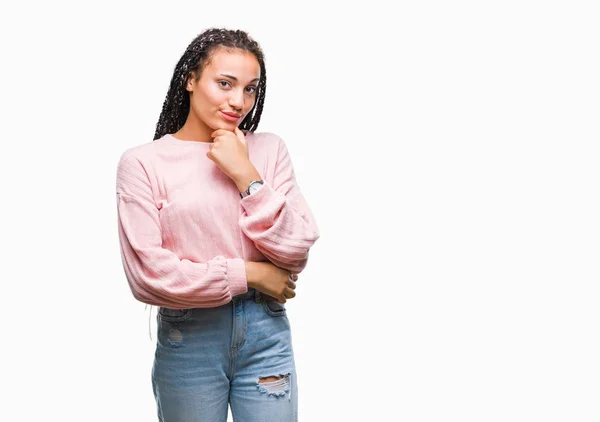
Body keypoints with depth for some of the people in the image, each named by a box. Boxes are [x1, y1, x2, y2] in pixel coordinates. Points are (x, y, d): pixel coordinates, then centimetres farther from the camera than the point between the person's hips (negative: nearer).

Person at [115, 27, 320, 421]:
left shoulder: (269, 148, 2)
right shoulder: (143, 162, -6)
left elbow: (296, 255, -4)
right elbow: (148, 274, -13)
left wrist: (246, 176, -13)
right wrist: (247, 274, -9)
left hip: (266, 333, 2)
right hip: (187, 340, -2)